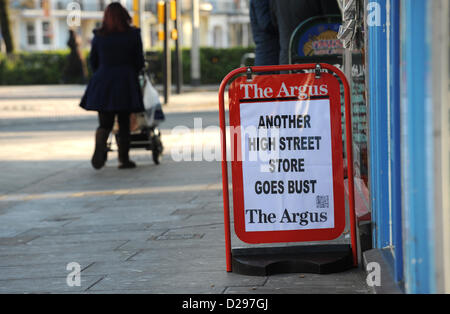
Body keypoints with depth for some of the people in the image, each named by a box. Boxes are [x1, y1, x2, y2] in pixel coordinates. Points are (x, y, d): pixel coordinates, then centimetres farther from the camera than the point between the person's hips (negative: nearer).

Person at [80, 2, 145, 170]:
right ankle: (123, 159, 10)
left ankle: (100, 147, -23)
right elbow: (139, 62, 3)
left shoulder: (99, 36, 1)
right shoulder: (133, 35, -2)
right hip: (126, 83, -1)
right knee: (124, 124, 9)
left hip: (103, 83, 1)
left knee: (105, 123, 5)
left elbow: (93, 61, 8)